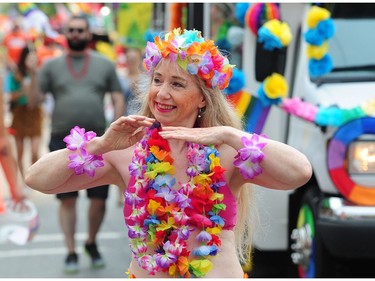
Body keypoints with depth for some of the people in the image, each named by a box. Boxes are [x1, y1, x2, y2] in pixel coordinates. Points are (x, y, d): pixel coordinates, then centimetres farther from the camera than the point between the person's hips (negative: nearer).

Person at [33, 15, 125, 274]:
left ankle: (92, 243, 26)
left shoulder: (105, 65, 9)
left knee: (99, 199, 3)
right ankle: (71, 252, 10)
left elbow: (118, 100, 8)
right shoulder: (52, 66, 9)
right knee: (68, 199, 1)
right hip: (62, 141, 0)